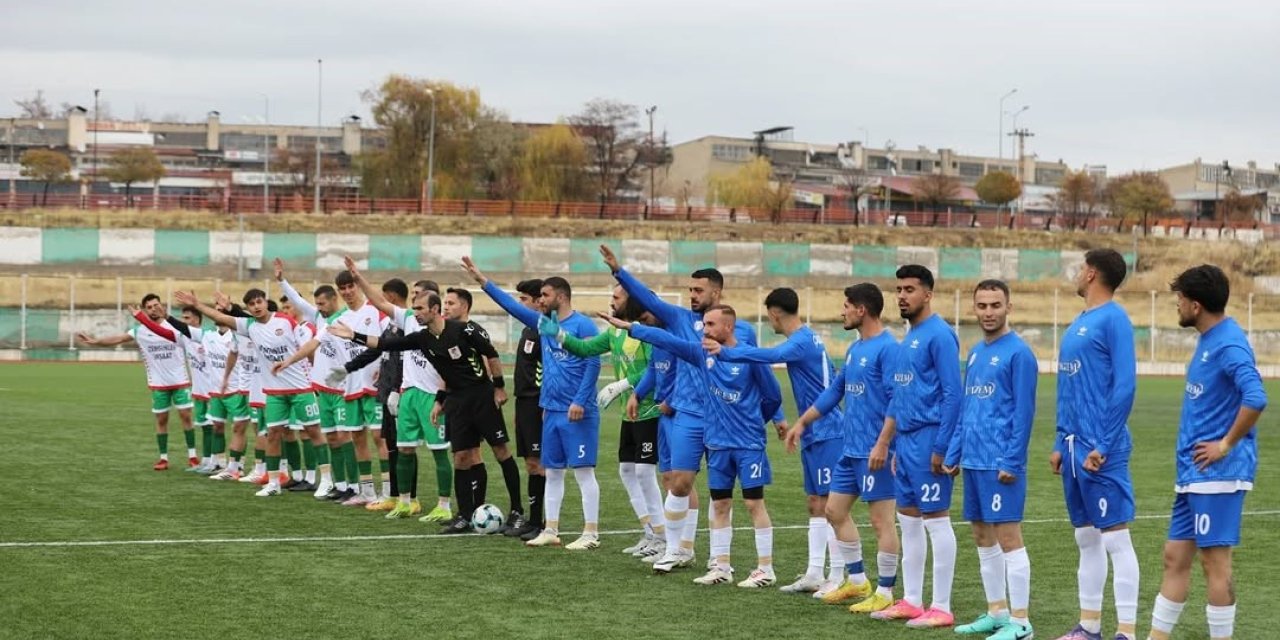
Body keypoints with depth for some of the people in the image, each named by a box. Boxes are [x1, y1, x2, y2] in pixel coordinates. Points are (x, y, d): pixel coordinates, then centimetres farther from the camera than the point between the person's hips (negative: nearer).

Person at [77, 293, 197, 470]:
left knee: (185, 416, -2)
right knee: (161, 419, 6)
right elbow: (117, 338, -8)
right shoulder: (139, 331, -2)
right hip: (158, 383, 1)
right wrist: (95, 341, -19)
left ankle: (192, 456, 5)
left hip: (180, 381, -1)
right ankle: (163, 458, 13)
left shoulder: (175, 326, -3)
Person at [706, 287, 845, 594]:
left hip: (825, 433, -10)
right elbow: (832, 381, 21)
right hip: (814, 434, 10)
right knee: (815, 505, 12)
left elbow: (771, 355, -37)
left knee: (827, 506, -5)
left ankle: (837, 577, -1)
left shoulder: (801, 342, -17)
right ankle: (814, 573, 17)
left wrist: (725, 352, -44)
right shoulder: (810, 338, 13)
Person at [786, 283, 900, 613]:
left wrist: (882, 445, -24)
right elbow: (835, 391, 23)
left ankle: (884, 593, 5)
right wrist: (802, 422, 24)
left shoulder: (888, 348, -14)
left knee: (881, 519, -2)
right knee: (835, 511, 14)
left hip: (874, 452, -10)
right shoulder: (854, 349, 14)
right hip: (850, 450, 10)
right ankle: (857, 580, 24)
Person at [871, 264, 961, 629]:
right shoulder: (908, 339, 16)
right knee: (908, 520, 12)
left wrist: (941, 447, -20)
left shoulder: (939, 335, -12)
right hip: (906, 441, 9)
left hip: (928, 440, -9)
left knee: (936, 519, -5)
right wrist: (896, 444, 19)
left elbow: (952, 394, -17)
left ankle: (941, 608, -1)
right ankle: (911, 601, 19)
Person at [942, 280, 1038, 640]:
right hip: (973, 461, 8)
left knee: (1008, 537, -6)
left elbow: (1024, 412, -13)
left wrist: (1011, 461, -17)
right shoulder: (975, 353, 15)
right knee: (983, 537, 12)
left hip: (1000, 464, -8)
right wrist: (953, 454, 14)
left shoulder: (1018, 353, -10)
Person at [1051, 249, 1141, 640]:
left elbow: (1125, 385, -16)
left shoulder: (1114, 320, -11)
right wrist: (1061, 443, 16)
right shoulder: (1078, 325, 16)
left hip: (1101, 453, -9)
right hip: (1075, 449, 9)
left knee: (1115, 538, -6)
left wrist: (1102, 446, -18)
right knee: (1086, 539, 13)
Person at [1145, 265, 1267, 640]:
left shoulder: (1228, 344, -17)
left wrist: (1226, 444, -22)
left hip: (1217, 473, -10)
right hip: (1194, 474, 10)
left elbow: (1255, 398, -31)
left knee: (1214, 560, -4)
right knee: (1175, 557, 12)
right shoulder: (1208, 341, 14)